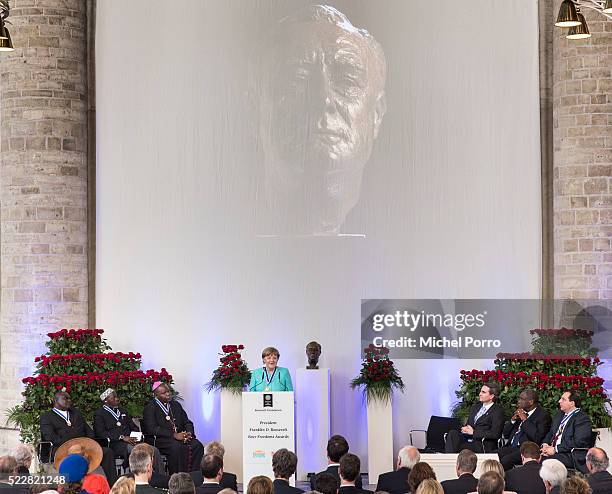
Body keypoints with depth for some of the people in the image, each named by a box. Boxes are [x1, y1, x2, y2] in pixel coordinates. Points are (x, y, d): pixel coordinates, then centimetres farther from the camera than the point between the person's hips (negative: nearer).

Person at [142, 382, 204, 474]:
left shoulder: (176, 405, 20)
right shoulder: (150, 408, -1)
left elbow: (187, 422, 19)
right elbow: (152, 429, -14)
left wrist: (189, 433, -6)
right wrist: (174, 435, -22)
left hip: (179, 436, 6)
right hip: (158, 440, -6)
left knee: (197, 445, -21)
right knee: (176, 447, -36)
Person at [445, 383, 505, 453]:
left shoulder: (497, 411, -2)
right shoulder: (476, 407, 23)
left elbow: (495, 434, -12)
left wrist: (474, 432, -12)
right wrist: (465, 429, -1)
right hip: (467, 439, 7)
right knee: (453, 433, -25)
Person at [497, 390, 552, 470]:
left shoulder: (543, 415, -4)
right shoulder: (519, 412, 18)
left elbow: (537, 438, -18)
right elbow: (505, 434, 18)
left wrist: (525, 420, -12)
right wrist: (513, 420, 1)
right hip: (511, 447, 7)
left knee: (505, 460, -31)